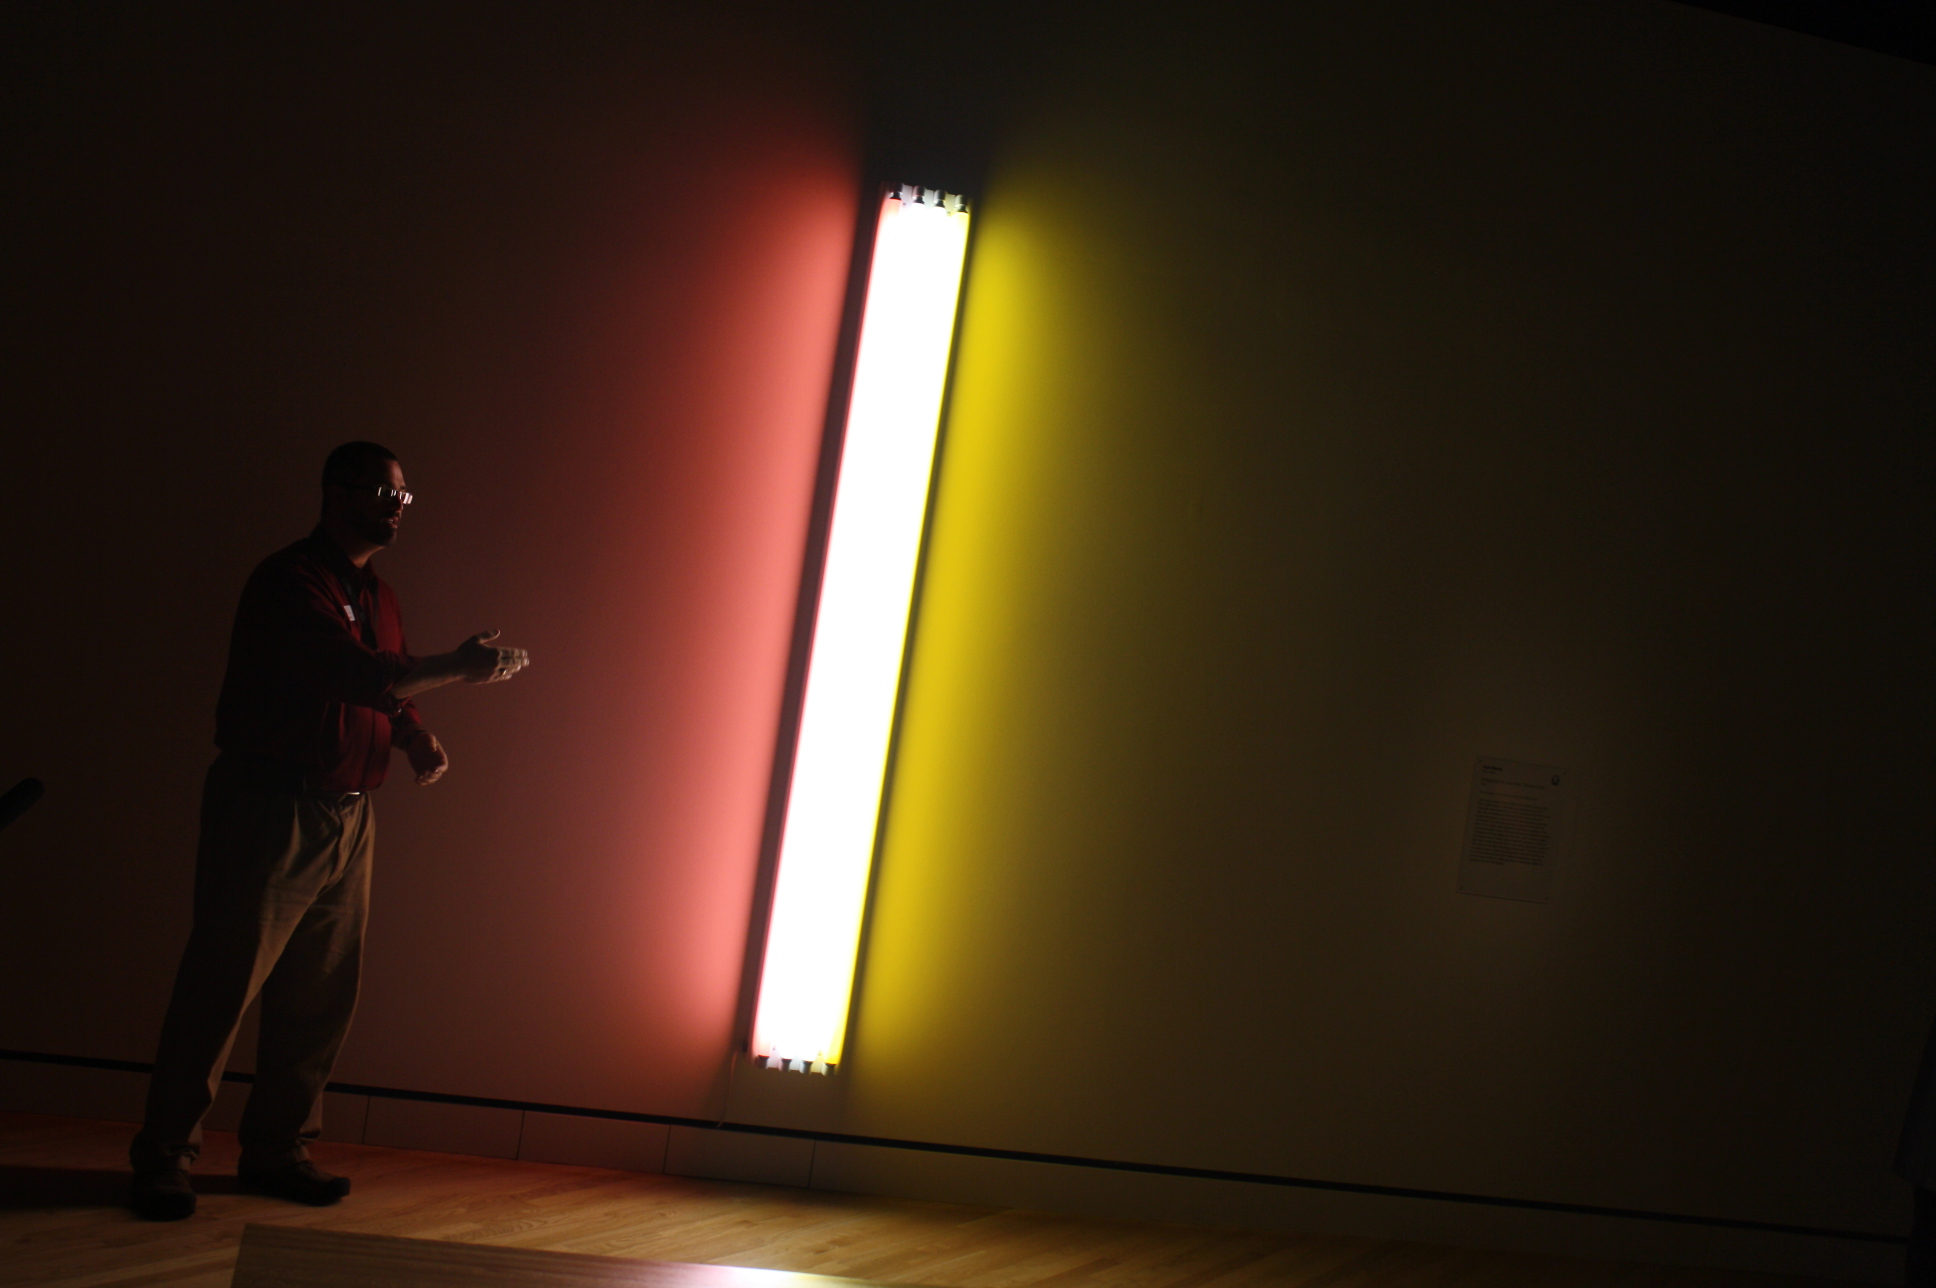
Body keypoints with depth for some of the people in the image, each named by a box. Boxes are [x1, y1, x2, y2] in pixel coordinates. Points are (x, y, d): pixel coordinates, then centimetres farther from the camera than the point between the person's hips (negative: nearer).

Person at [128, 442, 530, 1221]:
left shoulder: (379, 598, 17)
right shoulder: (291, 580, -11)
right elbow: (352, 674, -23)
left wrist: (418, 740, 1)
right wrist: (458, 668, -25)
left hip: (348, 819, 8)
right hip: (269, 809, -8)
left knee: (320, 996, 9)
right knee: (222, 984, -5)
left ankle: (277, 1149, 19)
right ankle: (163, 1157, 5)